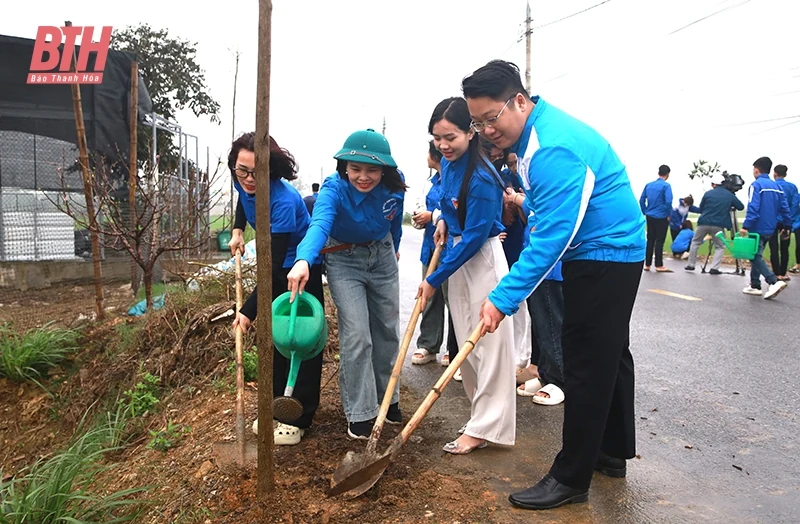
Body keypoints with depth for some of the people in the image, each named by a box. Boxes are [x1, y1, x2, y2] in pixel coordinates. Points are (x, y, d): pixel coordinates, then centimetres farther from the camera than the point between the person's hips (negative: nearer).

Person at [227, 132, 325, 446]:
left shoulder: (282, 201, -34)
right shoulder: (245, 184, -12)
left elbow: (275, 266, -33)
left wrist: (249, 310, -33)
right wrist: (238, 231, 6)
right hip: (275, 267, 8)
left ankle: (299, 419, 6)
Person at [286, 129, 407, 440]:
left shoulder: (394, 187, -16)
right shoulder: (334, 189, -29)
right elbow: (320, 224, -49)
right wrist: (303, 260, -68)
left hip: (382, 256, 5)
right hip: (344, 261, -4)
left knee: (387, 331, 12)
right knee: (356, 337, -12)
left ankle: (388, 399, 32)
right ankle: (359, 413, 6)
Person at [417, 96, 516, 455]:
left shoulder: (481, 178, -22)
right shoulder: (448, 164, 3)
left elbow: (474, 238, -22)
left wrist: (434, 280, -17)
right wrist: (444, 221, 8)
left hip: (482, 260, -9)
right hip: (458, 255, 9)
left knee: (489, 342, -3)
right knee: (466, 342, 12)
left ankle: (485, 428, 5)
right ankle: (482, 412, 26)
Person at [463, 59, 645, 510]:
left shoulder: (554, 148, -26)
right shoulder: (537, 130, 7)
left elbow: (552, 236, -29)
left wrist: (505, 298, -28)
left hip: (603, 256, -11)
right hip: (614, 252, 11)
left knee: (588, 365, -6)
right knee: (609, 355, 17)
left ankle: (571, 479, 5)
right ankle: (613, 452, 33)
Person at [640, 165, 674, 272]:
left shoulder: (648, 185, 7)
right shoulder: (666, 186, -10)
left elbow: (641, 200, 6)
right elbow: (668, 202, -19)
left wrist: (645, 212, 13)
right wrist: (668, 215, -5)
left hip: (650, 217, 5)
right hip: (661, 217, -5)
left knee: (650, 240, 10)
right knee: (659, 241, 0)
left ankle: (647, 264, 12)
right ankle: (659, 265, 3)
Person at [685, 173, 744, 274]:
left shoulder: (708, 193, 2)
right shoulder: (730, 195, 4)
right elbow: (741, 207, 13)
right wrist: (730, 207, 31)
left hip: (704, 223, 0)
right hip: (718, 225, 0)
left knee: (695, 242, 18)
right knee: (720, 247, 13)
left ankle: (690, 265, 20)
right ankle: (714, 268, -1)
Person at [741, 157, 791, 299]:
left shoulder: (756, 185, -12)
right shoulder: (777, 186, 11)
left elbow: (753, 208, -20)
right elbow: (784, 208, 11)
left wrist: (746, 226, -21)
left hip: (758, 228, -8)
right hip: (770, 229, 8)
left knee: (755, 256, -3)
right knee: (756, 255, 16)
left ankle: (774, 281, -19)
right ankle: (755, 286, 18)